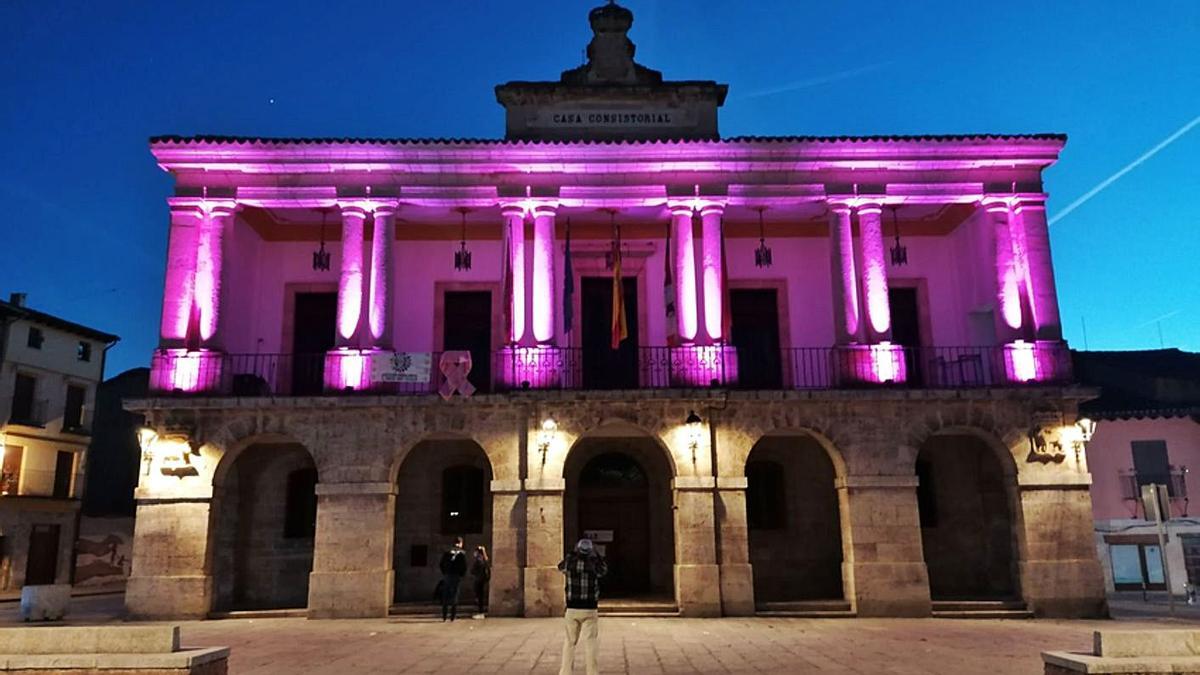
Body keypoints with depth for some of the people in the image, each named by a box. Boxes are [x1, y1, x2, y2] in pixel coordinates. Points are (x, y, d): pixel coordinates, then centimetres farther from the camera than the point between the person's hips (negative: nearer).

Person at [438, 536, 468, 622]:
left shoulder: (447, 551, 5)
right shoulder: (462, 553, -1)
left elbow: (440, 564, 2)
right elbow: (464, 566, -8)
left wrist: (444, 573, 10)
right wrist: (461, 575, 5)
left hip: (447, 576, 2)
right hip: (456, 576, -2)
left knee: (445, 596, 8)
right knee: (454, 595, 4)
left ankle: (444, 616, 6)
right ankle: (453, 616, 1)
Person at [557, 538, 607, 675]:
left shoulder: (570, 562, -4)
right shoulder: (594, 565, -9)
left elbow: (560, 567, 20)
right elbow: (604, 570, 14)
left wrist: (571, 554, 22)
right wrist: (597, 554, 17)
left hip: (572, 609, 2)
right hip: (589, 610, -2)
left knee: (569, 643, 13)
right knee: (590, 644, 4)